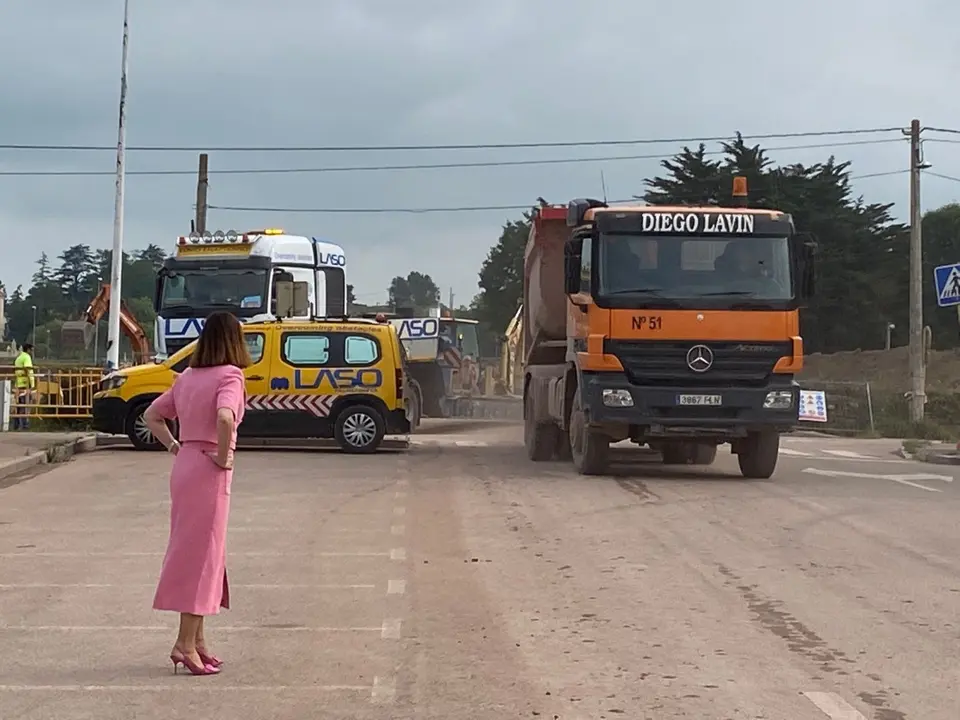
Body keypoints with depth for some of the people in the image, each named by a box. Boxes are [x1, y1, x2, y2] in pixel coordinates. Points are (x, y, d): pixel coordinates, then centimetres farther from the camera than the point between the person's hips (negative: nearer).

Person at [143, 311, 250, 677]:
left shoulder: (187, 377, 11)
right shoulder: (229, 375, -11)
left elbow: (152, 415, 17)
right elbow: (225, 417, -30)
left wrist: (174, 446, 13)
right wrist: (223, 456, -17)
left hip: (184, 466, 8)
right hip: (209, 472, -8)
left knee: (195, 552, 15)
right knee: (202, 554, -2)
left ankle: (197, 640, 22)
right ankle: (186, 644, 0)